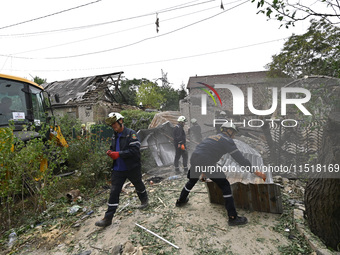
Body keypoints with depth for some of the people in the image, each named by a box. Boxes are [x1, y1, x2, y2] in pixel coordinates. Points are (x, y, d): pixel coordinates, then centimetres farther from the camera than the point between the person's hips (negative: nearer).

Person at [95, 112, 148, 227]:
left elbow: (134, 150, -24)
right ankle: (108, 218, 12)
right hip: (118, 169, 5)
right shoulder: (115, 136, 9)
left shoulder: (131, 133, -15)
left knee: (139, 185, 20)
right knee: (114, 192, 3)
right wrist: (110, 152, -3)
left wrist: (119, 154, -27)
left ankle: (144, 200, 49)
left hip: (132, 168, -5)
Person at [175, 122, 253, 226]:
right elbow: (239, 158, 0)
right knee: (225, 185, 4)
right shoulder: (227, 140, 4)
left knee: (192, 180, 31)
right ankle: (233, 217, 6)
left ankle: (181, 200, 49)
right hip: (206, 164, -8)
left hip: (193, 160, 8)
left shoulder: (212, 136, 27)